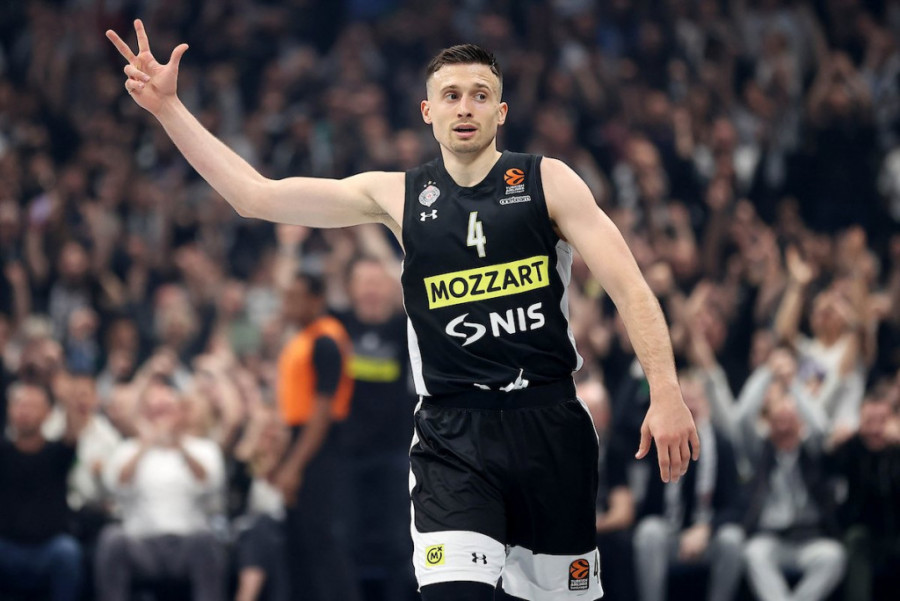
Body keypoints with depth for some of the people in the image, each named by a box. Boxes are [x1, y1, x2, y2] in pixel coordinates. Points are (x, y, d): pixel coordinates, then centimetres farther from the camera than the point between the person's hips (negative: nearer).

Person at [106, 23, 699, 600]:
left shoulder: (548, 182, 3)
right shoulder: (396, 195, 7)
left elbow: (629, 287, -2)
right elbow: (256, 194, 7)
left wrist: (666, 395, -15)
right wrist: (168, 107, 1)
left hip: (550, 426, 0)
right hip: (453, 434, 0)